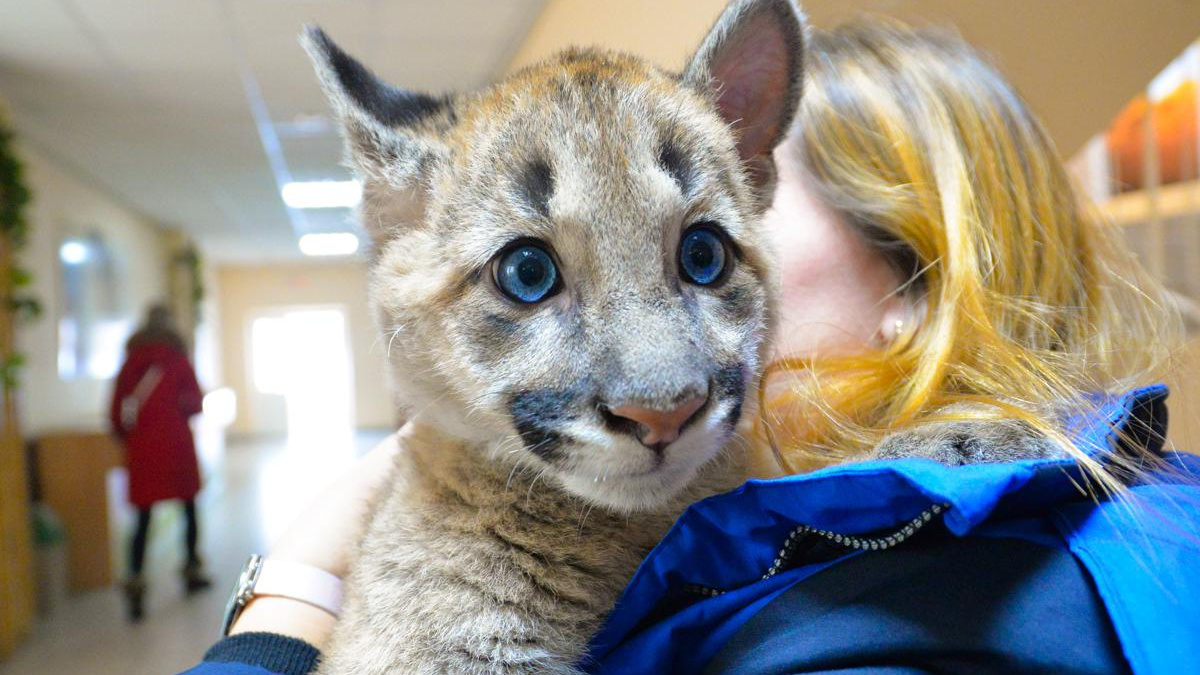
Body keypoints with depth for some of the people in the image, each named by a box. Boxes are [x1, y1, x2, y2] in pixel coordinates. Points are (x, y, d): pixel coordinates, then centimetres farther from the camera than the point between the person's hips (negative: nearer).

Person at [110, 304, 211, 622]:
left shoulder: (129, 367, 5)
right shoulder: (179, 363, -1)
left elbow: (116, 414, 2)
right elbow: (195, 402, -4)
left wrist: (127, 438, 16)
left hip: (141, 447, 2)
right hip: (176, 444, -1)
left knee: (144, 518, 1)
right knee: (189, 508, 15)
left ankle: (136, 582, -12)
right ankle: (192, 570, 23)